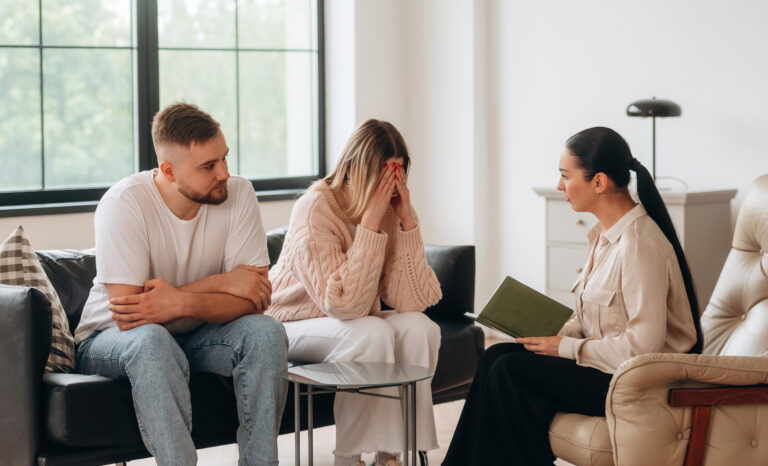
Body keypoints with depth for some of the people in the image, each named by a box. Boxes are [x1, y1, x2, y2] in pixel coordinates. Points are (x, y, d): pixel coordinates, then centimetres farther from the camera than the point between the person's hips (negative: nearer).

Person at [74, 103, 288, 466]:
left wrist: (181, 303, -34)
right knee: (152, 341, -37)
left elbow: (255, 298, -16)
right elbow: (127, 314, -28)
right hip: (111, 340, -3)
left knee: (266, 332, -24)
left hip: (194, 335, 4)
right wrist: (221, 284, -23)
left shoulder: (238, 194, -12)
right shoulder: (124, 204, -24)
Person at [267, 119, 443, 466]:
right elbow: (345, 305, -31)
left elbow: (413, 301, -17)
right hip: (296, 326, -6)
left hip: (354, 324, 6)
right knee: (372, 333, -31)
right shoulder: (315, 209, -22)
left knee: (419, 329, -20)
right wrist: (370, 225, -31)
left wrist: (408, 222, -22)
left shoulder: (392, 211, -6)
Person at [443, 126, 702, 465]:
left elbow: (644, 345, -26)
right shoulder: (606, 234, 9)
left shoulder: (640, 244, -22)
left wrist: (565, 347, -17)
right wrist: (556, 335, -2)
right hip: (610, 360, 10)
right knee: (496, 357, -1)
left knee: (510, 373, -16)